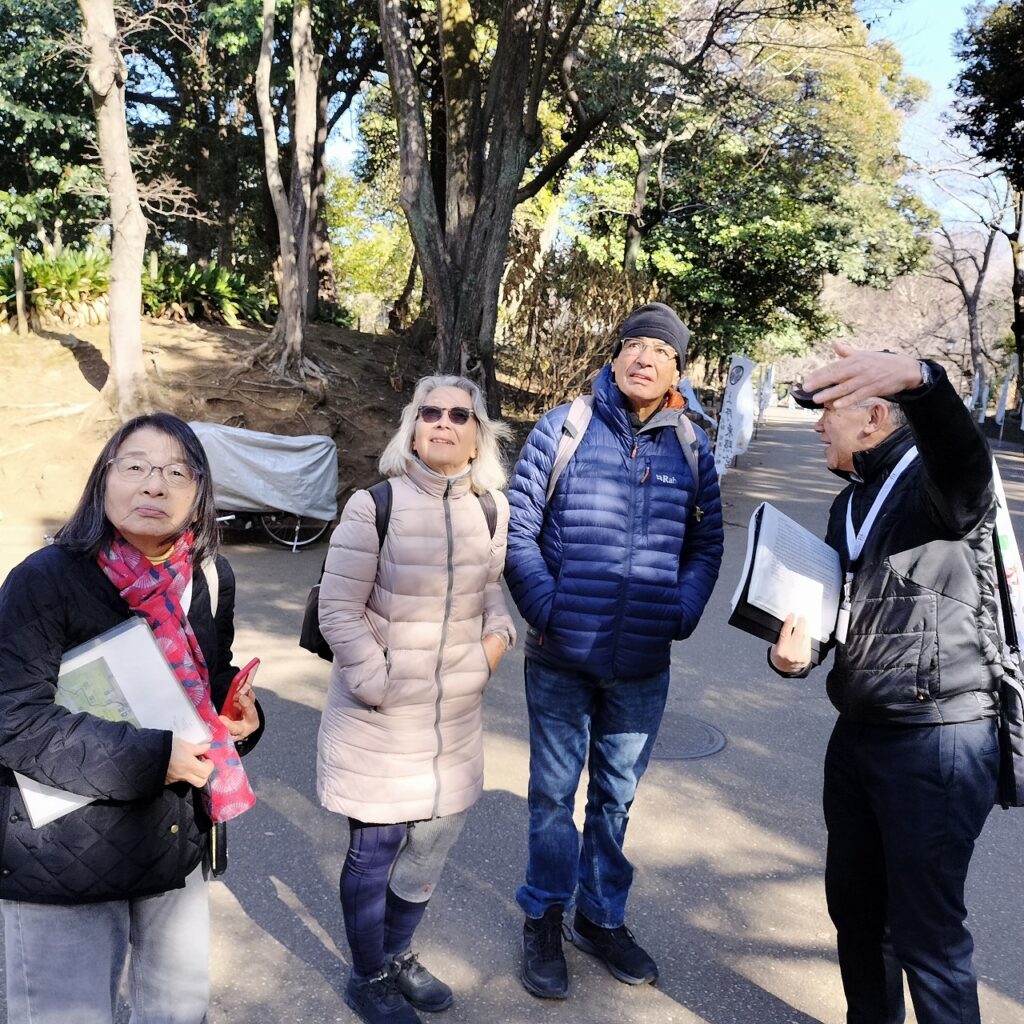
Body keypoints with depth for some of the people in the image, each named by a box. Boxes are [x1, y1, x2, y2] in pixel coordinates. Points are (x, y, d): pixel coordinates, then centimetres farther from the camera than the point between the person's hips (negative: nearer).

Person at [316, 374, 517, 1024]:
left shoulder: (491, 509, 1)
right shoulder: (375, 506, -14)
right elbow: (338, 610, -12)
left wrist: (498, 633, -2)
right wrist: (377, 686, -16)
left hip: (457, 717, 5)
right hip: (379, 717, -5)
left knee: (431, 846, 20)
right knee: (375, 850, 10)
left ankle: (398, 956, 46)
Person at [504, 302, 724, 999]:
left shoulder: (692, 447, 3)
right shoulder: (562, 429, -5)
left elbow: (707, 543, 10)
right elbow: (518, 529, -5)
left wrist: (683, 614, -3)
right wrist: (547, 608, -13)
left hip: (645, 666, 2)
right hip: (562, 658, -2)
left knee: (617, 796, 17)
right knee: (554, 793, 11)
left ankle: (603, 917, 36)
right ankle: (544, 920, 30)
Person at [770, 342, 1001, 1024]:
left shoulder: (943, 482, -12)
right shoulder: (850, 505, 14)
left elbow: (966, 458, -37)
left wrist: (918, 378, -57)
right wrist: (796, 650, -3)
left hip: (939, 743, -8)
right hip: (857, 734, 8)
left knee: (926, 930, 1)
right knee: (854, 903, 20)